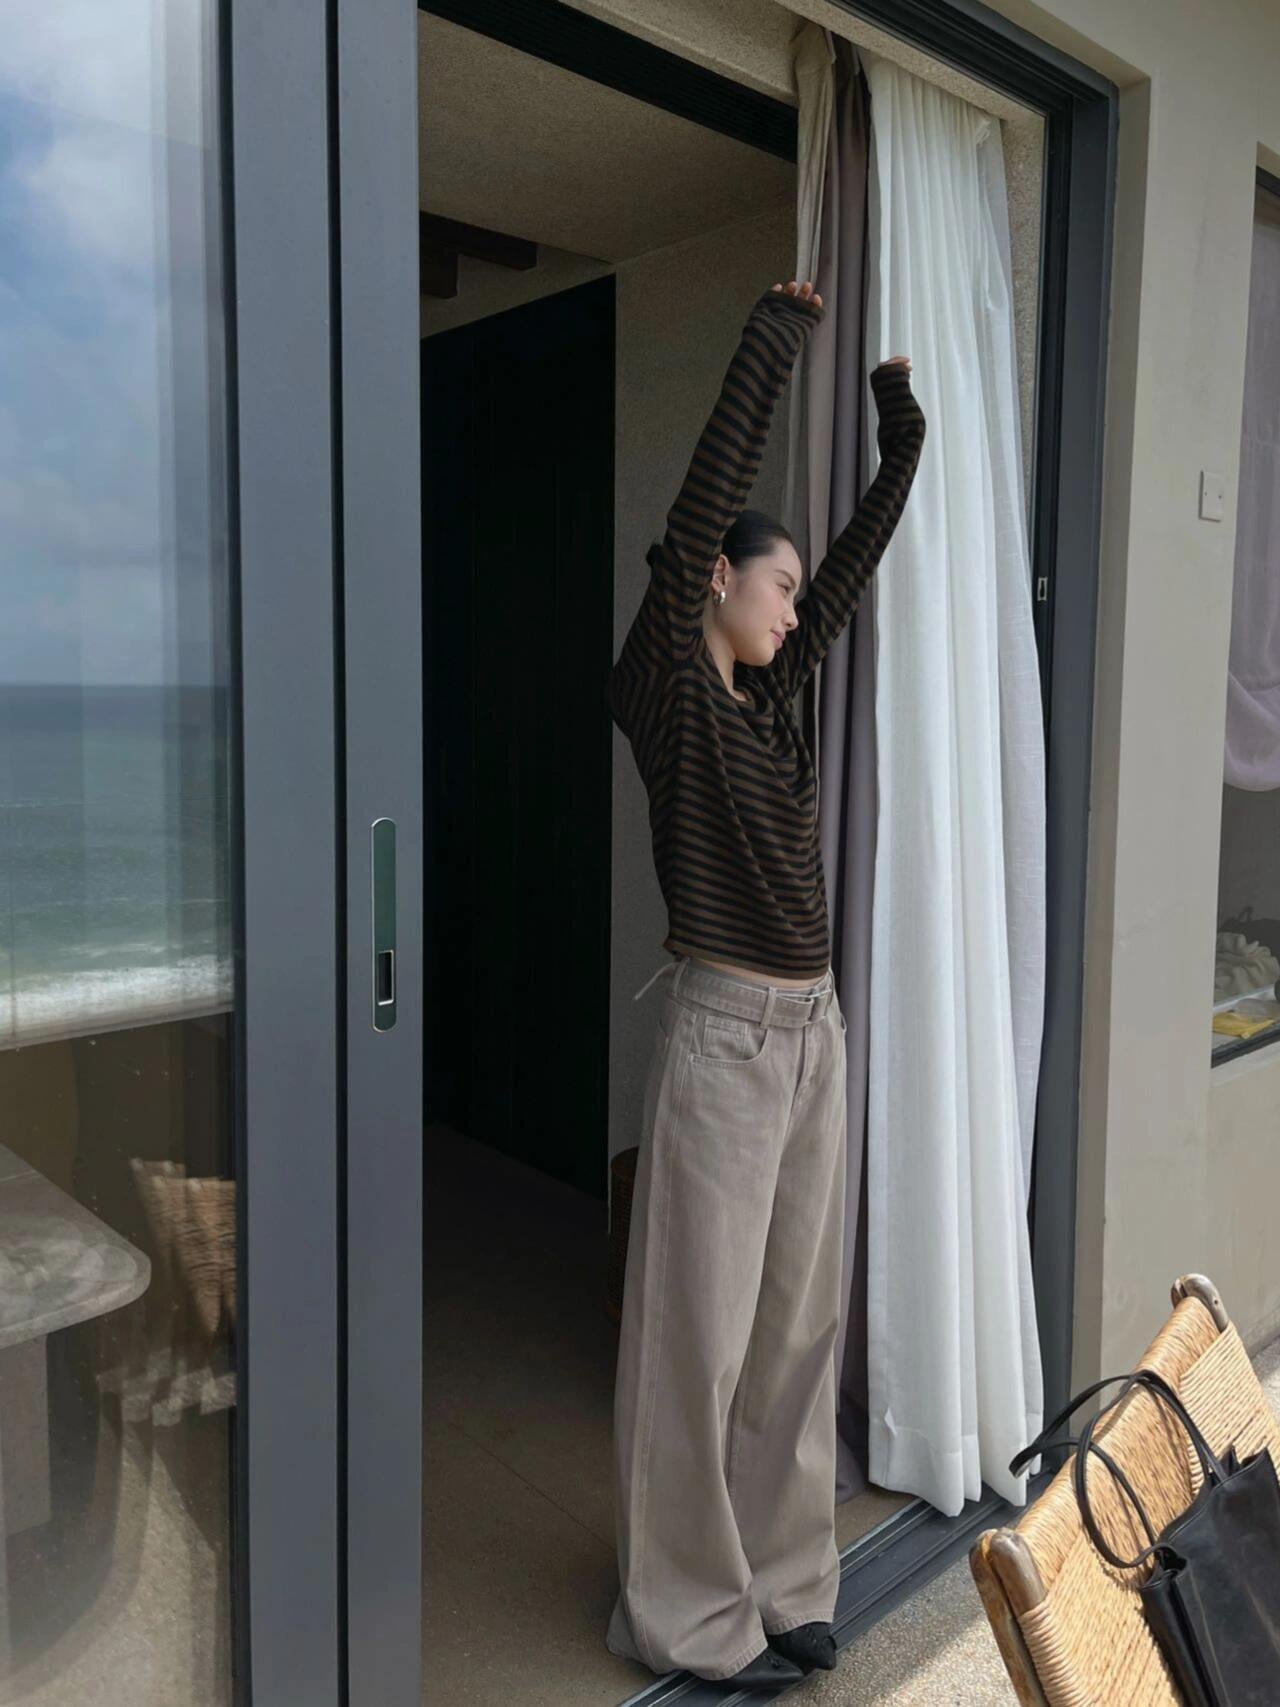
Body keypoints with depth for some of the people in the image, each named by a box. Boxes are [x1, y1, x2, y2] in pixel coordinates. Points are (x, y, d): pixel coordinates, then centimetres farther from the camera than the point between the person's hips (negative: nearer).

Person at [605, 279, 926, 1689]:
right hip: (722, 1033, -8)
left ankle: (779, 1578, 33)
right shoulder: (665, 687, -7)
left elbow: (860, 560, 22)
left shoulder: (768, 698, 13)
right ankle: (689, 1615, 23)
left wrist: (902, 440, 21)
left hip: (812, 1031, 8)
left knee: (797, 1319, 16)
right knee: (703, 1328, 4)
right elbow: (705, 503, -15)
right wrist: (773, 339, -8)